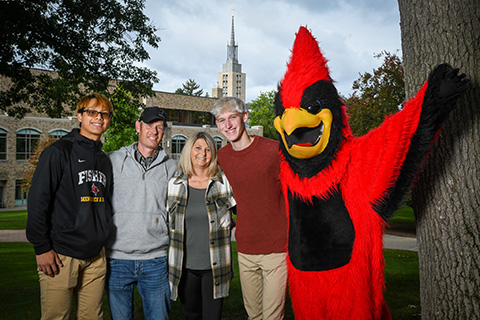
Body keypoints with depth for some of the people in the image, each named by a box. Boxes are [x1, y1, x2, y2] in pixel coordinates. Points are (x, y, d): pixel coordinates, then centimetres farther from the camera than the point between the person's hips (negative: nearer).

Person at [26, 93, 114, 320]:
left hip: (95, 257, 6)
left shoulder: (104, 160, 13)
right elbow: (38, 201, -10)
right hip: (60, 256, -5)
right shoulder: (59, 152, -7)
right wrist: (41, 248, -12)